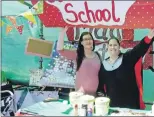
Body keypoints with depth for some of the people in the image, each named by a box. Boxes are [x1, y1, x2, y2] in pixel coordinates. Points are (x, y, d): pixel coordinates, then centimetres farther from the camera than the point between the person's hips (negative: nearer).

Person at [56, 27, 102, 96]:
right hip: (81, 92, -2)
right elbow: (60, 50, -13)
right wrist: (63, 32, -19)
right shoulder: (77, 55, -2)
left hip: (95, 93, 3)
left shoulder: (97, 56, 6)